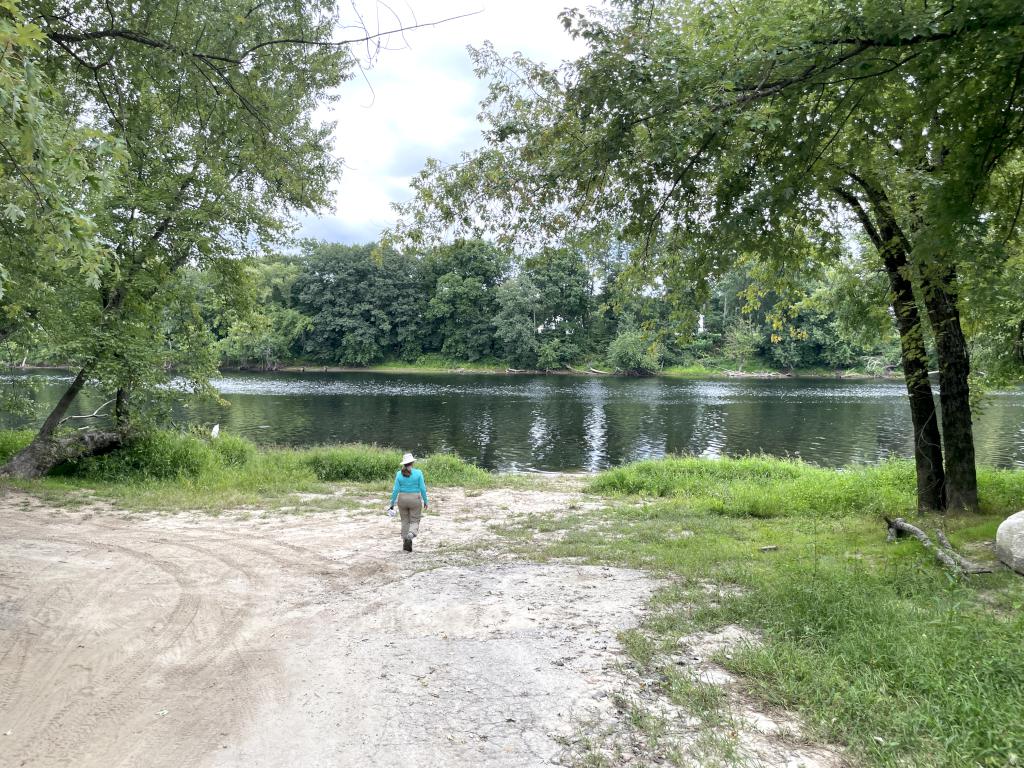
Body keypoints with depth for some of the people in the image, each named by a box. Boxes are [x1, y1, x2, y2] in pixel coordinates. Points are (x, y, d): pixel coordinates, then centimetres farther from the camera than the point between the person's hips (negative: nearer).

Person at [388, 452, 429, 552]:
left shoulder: (399, 474, -4)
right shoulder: (418, 473, -9)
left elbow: (396, 490, -6)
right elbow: (422, 489, -9)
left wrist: (392, 504, 1)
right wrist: (425, 501, 2)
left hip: (402, 500, 2)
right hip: (415, 500, -2)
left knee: (405, 522, 15)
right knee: (414, 522, 6)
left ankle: (406, 543, 14)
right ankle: (410, 535, -23)